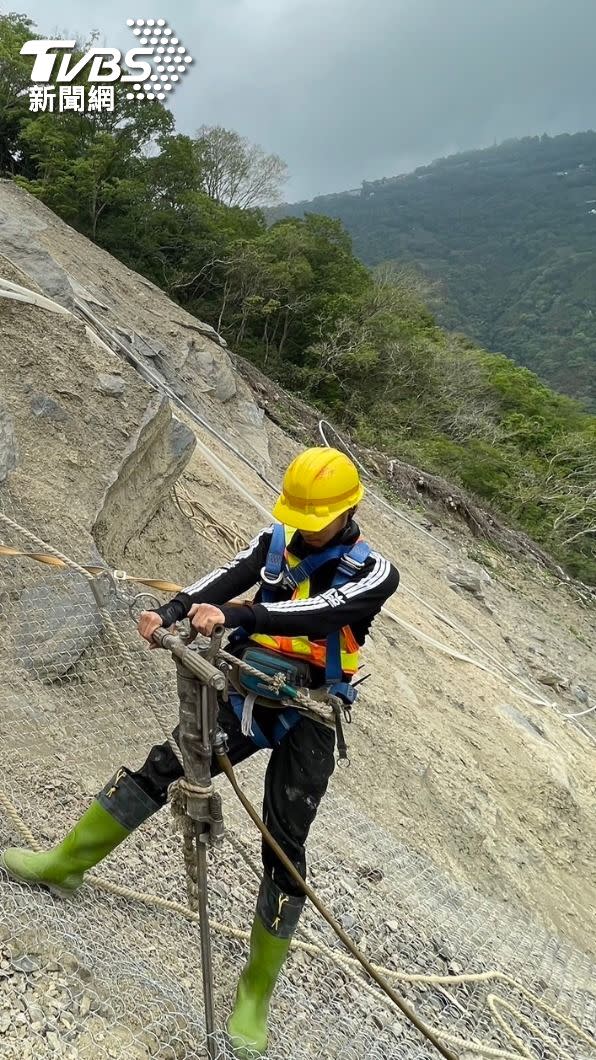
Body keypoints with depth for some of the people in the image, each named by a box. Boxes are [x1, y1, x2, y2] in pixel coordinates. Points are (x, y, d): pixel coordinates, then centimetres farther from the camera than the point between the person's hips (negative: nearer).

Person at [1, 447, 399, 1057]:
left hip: (307, 722, -3)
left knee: (284, 851, 0)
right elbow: (230, 578, -16)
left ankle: (255, 995, 19)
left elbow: (320, 613, -30)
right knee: (160, 767, -1)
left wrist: (235, 615, -43)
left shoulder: (374, 573, -12)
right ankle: (64, 863, 20)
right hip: (247, 694, 3)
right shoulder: (275, 541, 0)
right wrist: (169, 612, -35)